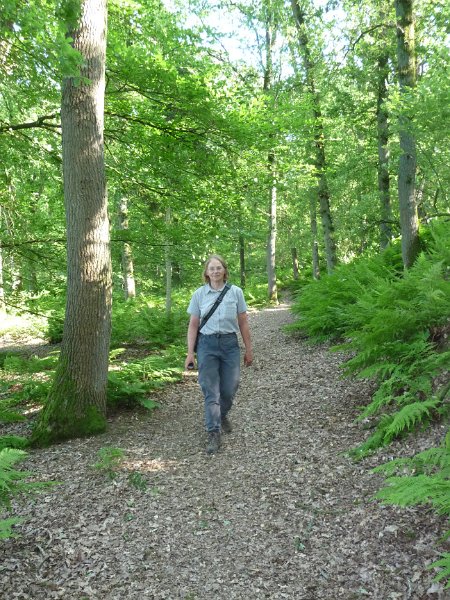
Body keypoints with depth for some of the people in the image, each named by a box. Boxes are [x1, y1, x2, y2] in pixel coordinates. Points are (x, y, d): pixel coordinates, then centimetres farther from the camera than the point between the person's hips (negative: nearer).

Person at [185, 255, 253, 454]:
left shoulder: (235, 292, 2)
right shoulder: (199, 294, 2)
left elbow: (243, 323, 6)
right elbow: (193, 325, 4)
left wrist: (249, 350, 8)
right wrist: (190, 353, -1)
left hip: (230, 343, 1)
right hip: (207, 344, -1)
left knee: (229, 389, 6)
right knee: (210, 391, -2)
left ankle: (222, 415, 37)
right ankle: (213, 434, 3)